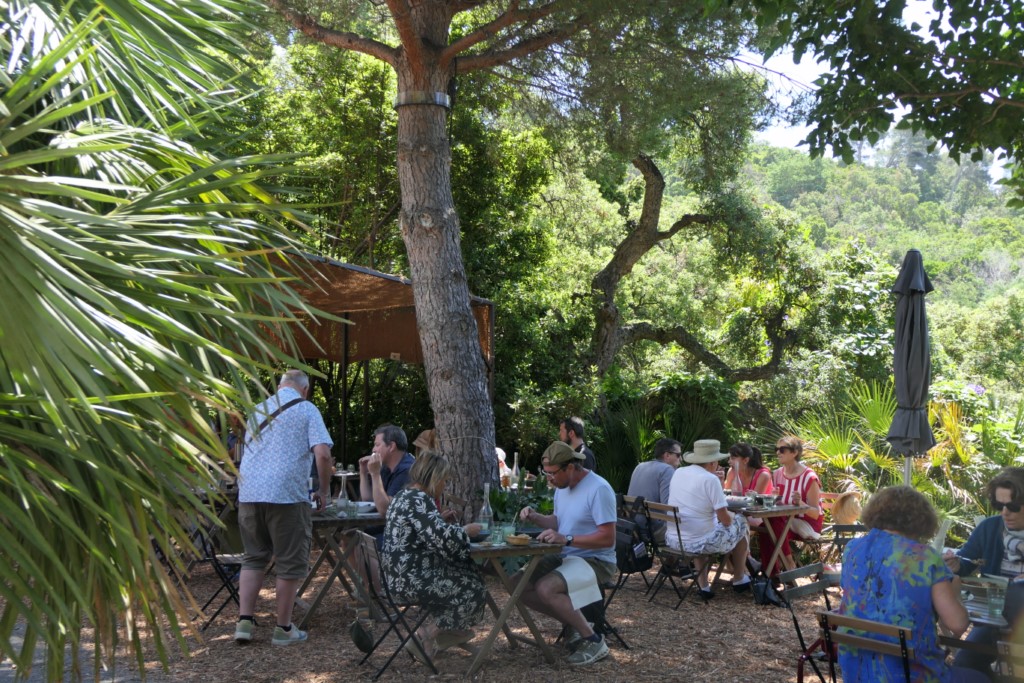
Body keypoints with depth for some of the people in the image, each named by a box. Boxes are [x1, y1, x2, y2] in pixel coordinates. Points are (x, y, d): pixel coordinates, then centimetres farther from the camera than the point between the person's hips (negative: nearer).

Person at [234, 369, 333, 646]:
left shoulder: (258, 410, 19)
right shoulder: (306, 410, 1)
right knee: (291, 563, 6)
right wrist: (324, 490, 3)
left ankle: (244, 621, 11)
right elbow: (323, 455, -10)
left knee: (254, 557, 17)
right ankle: (283, 628, 13)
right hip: (286, 495, -5)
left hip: (248, 493, 6)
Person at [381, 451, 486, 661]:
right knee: (473, 591, 0)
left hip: (400, 574, 10)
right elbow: (442, 537, -28)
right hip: (412, 579, -10)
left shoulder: (404, 495, 12)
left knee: (468, 573, 16)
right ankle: (427, 635, 7)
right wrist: (466, 531, -11)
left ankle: (448, 631, 22)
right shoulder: (419, 500, -21)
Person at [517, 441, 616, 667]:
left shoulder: (599, 489, -21)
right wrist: (536, 518, -1)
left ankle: (593, 641, -14)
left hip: (595, 561, -9)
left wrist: (566, 539, -31)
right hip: (564, 556, 9)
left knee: (546, 588, -31)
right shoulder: (562, 487, 7)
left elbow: (607, 538, -25)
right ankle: (574, 624, 8)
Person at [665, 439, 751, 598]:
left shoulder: (678, 473, 5)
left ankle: (703, 585, 28)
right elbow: (725, 520, -14)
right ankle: (739, 580, 32)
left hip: (672, 541, 6)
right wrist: (732, 517, 9)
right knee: (740, 523, 17)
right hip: (699, 543, -6)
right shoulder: (710, 479, -14)